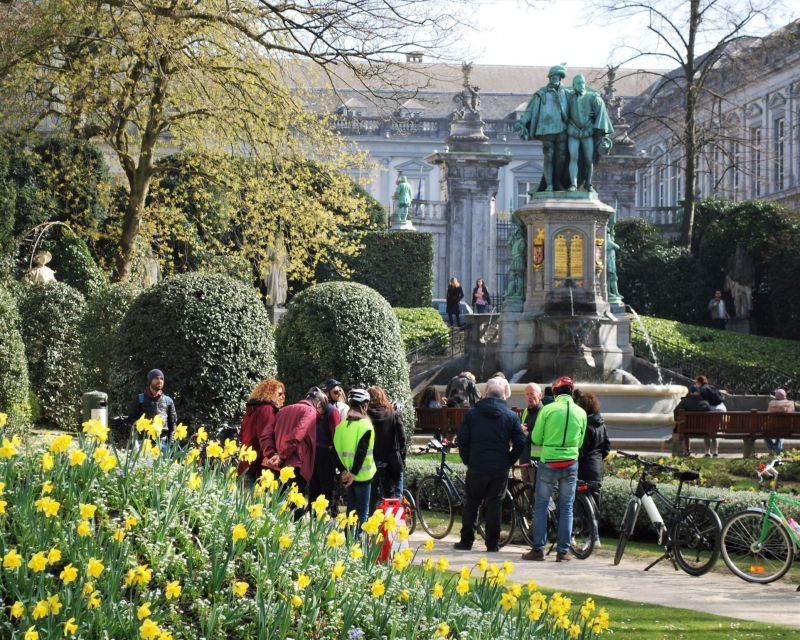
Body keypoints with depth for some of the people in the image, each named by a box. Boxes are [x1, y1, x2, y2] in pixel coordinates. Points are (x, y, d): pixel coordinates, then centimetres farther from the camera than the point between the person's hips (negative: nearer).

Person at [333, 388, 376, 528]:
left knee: (351, 510, 17)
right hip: (362, 475, -6)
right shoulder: (365, 425, -14)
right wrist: (354, 473, -16)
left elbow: (337, 449, 2)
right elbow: (361, 452, -20)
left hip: (347, 475, 6)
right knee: (362, 512, 3)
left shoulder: (341, 425, 3)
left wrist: (344, 470, 1)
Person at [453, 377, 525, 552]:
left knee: (471, 503, 11)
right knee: (494, 504, 6)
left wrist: (467, 460, 10)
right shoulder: (511, 416, -1)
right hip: (500, 469, 0)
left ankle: (466, 540, 12)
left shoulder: (472, 413, -1)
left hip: (476, 467, 0)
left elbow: (462, 439, -1)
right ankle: (492, 543, 5)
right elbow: (520, 442, -3)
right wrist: (509, 462, 8)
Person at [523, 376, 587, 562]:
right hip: (570, 463, 2)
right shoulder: (581, 413, 1)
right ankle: (563, 550, 7)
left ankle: (538, 549, 4)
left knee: (541, 506, 6)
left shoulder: (547, 409, -8)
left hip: (548, 463, -2)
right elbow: (580, 442, 11)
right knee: (566, 507, 9)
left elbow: (536, 439, -2)